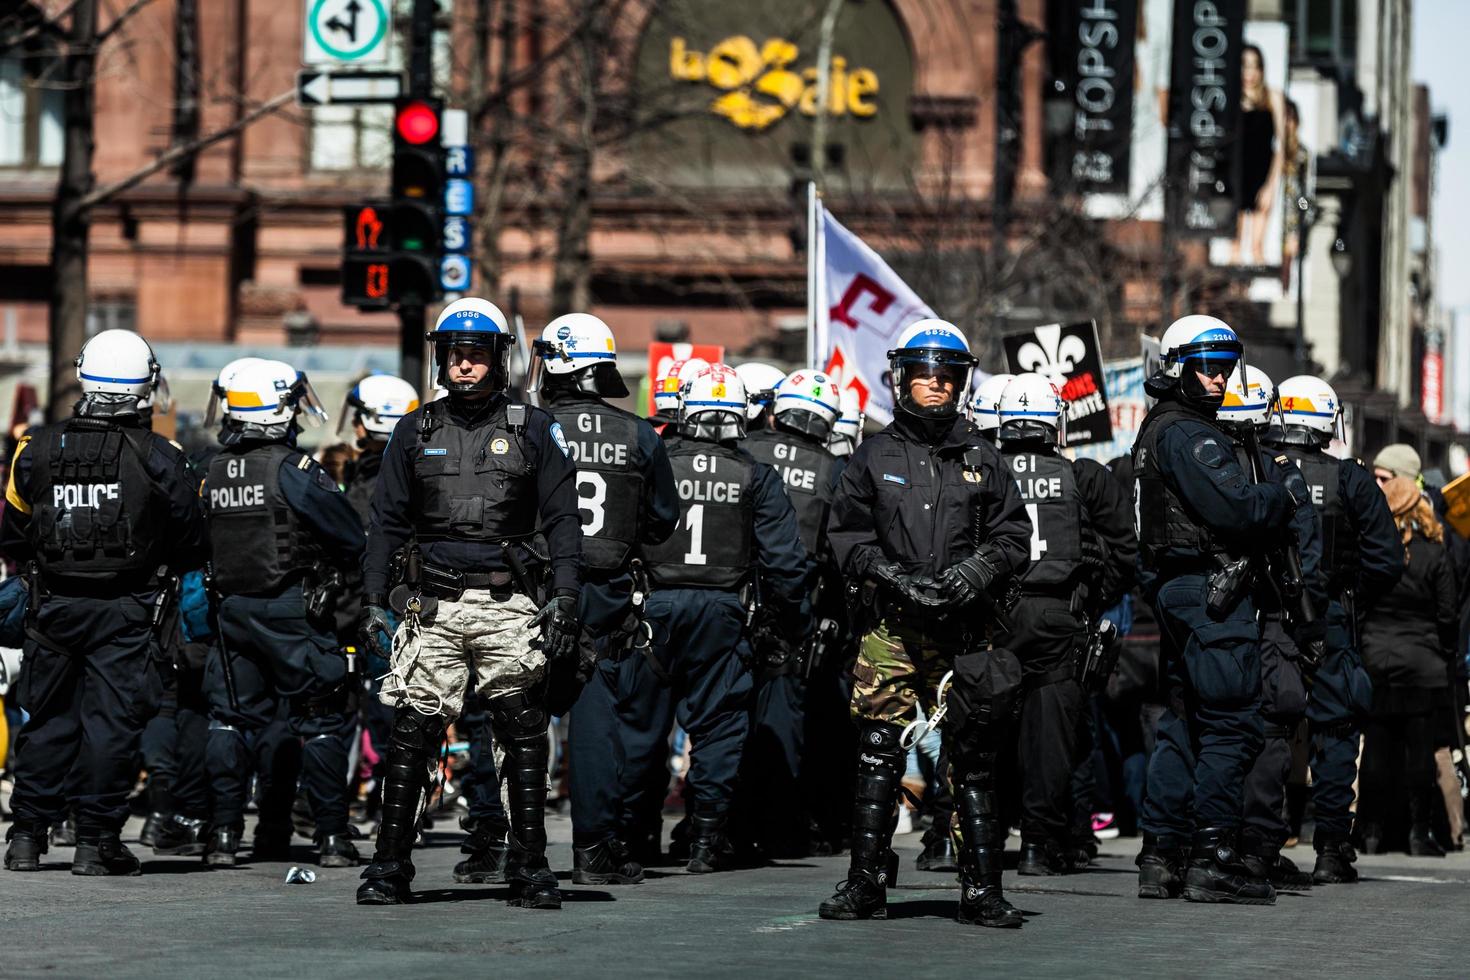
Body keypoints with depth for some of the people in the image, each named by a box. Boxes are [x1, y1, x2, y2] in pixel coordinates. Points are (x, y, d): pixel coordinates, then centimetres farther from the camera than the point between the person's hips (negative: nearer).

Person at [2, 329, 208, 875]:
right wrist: (163, 566, 18)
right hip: (126, 612, -3)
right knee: (111, 721, 2)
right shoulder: (157, 459, -9)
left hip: (54, 605, 3)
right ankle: (96, 841, 1)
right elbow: (193, 545, -3)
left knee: (47, 718, 13)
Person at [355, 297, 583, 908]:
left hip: (509, 605, -1)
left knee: (524, 737, -1)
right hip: (433, 606, 1)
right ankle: (390, 867, 3)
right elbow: (386, 521, 13)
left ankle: (529, 869, 5)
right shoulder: (416, 432, 11)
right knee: (411, 734, -3)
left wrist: (565, 598, -6)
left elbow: (563, 519, 4)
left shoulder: (533, 430, 6)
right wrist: (374, 601, 4)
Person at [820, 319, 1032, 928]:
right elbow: (846, 534, 6)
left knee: (973, 760, -1)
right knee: (877, 757, -1)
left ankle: (982, 889, 3)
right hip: (890, 627, 0)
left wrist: (976, 572, -10)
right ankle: (866, 883, 5)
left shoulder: (981, 459, 11)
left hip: (963, 633, 0)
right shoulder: (875, 457, 9)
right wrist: (890, 575, -10)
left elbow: (1013, 536, 10)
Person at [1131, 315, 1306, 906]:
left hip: (1174, 591, 11)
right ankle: (1211, 860, -12)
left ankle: (1160, 858, 14)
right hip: (1210, 590, -11)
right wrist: (1286, 501, -4)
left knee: (1185, 723, 14)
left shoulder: (1157, 431, 21)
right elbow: (1233, 507, -21)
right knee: (1232, 724, -10)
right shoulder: (1188, 435, -12)